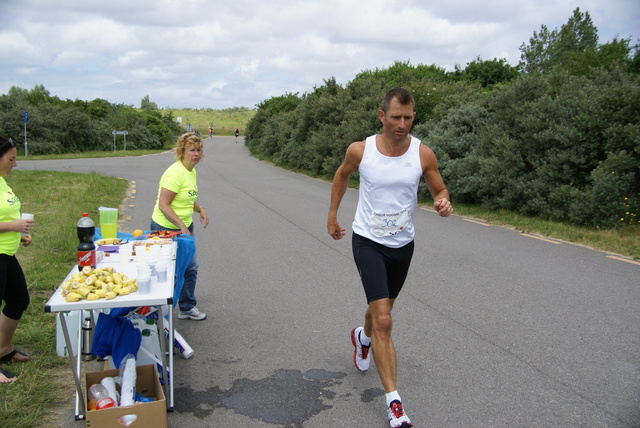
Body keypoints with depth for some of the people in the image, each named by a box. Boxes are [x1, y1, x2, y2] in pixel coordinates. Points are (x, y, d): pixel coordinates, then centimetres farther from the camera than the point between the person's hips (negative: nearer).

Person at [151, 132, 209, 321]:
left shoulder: (192, 171, 7)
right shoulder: (175, 173, -22)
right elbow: (163, 205, -26)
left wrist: (200, 209, 3)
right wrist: (182, 226, -28)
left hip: (185, 227, 9)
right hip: (166, 229, -9)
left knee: (191, 267, 15)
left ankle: (187, 308, 31)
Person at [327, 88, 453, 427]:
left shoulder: (423, 154, -10)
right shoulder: (360, 150, -12)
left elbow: (440, 190, 1)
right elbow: (341, 176, 9)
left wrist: (444, 203, -23)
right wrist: (332, 215, 12)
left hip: (402, 244, 3)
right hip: (368, 242, -3)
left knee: (381, 309, 23)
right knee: (383, 320, -13)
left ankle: (363, 338, 59)